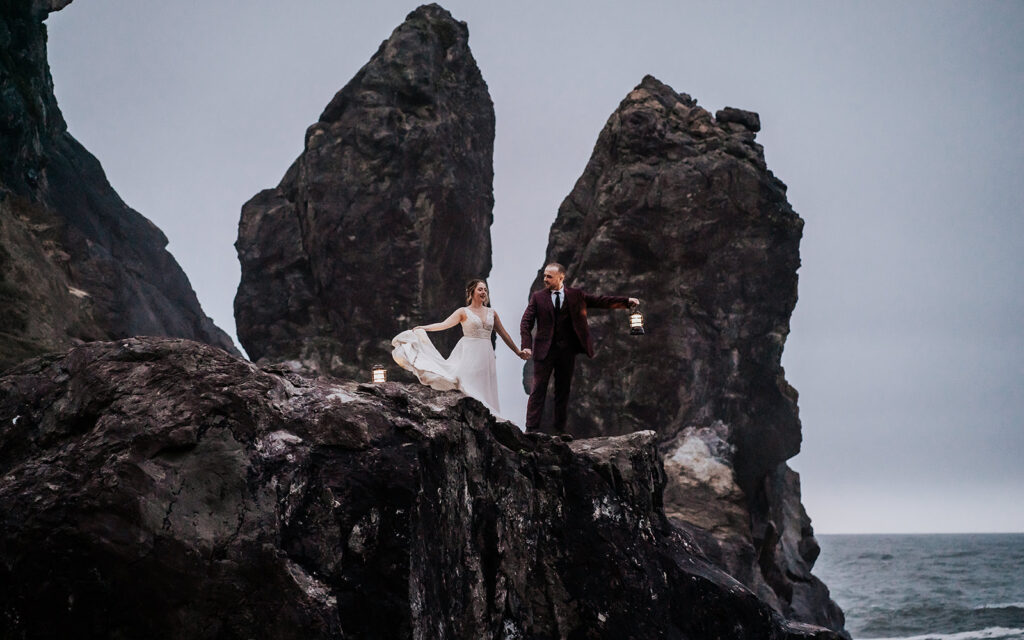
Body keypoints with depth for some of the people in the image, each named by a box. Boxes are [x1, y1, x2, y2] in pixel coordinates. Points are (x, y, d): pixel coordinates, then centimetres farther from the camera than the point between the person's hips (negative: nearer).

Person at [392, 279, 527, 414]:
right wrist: (423, 328, -21)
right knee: (468, 389, -12)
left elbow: (503, 334, 18)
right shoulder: (464, 312, 1)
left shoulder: (492, 313, 13)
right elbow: (444, 324, -8)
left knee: (484, 391, 1)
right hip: (469, 354, -4)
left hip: (485, 355, 4)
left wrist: (518, 352, 17)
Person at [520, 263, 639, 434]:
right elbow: (526, 322, 0)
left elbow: (600, 301, 6)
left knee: (563, 389, 7)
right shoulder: (538, 297, 4)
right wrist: (526, 345, -13)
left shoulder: (576, 295, 7)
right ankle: (532, 428, -4)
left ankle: (559, 428, 14)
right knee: (538, 388, -4)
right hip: (545, 349, -2)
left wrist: (627, 301, -3)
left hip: (567, 350, 2)